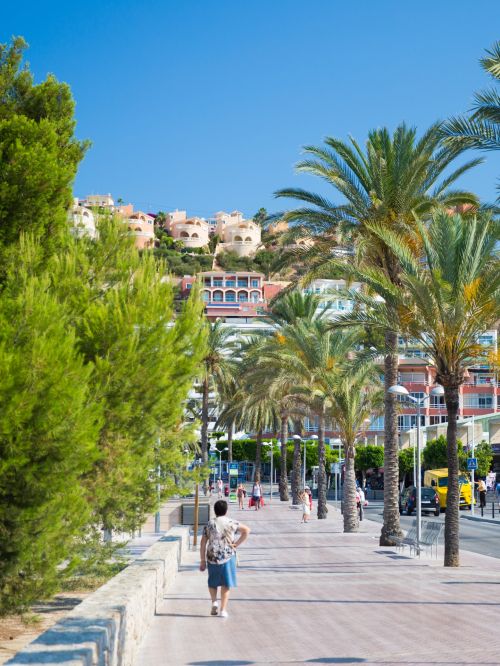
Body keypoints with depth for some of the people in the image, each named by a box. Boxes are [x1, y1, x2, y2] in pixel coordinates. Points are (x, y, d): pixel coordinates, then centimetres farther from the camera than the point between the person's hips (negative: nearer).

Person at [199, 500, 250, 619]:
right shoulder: (231, 523, 0)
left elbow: (203, 544, 0)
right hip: (228, 556, -1)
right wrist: (237, 544, -3)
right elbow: (247, 530, -8)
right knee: (226, 584, 8)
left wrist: (202, 561, 6)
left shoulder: (209, 524, 1)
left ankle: (214, 602, 2)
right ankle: (223, 610, 3)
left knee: (212, 582, 21)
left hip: (212, 557, 1)